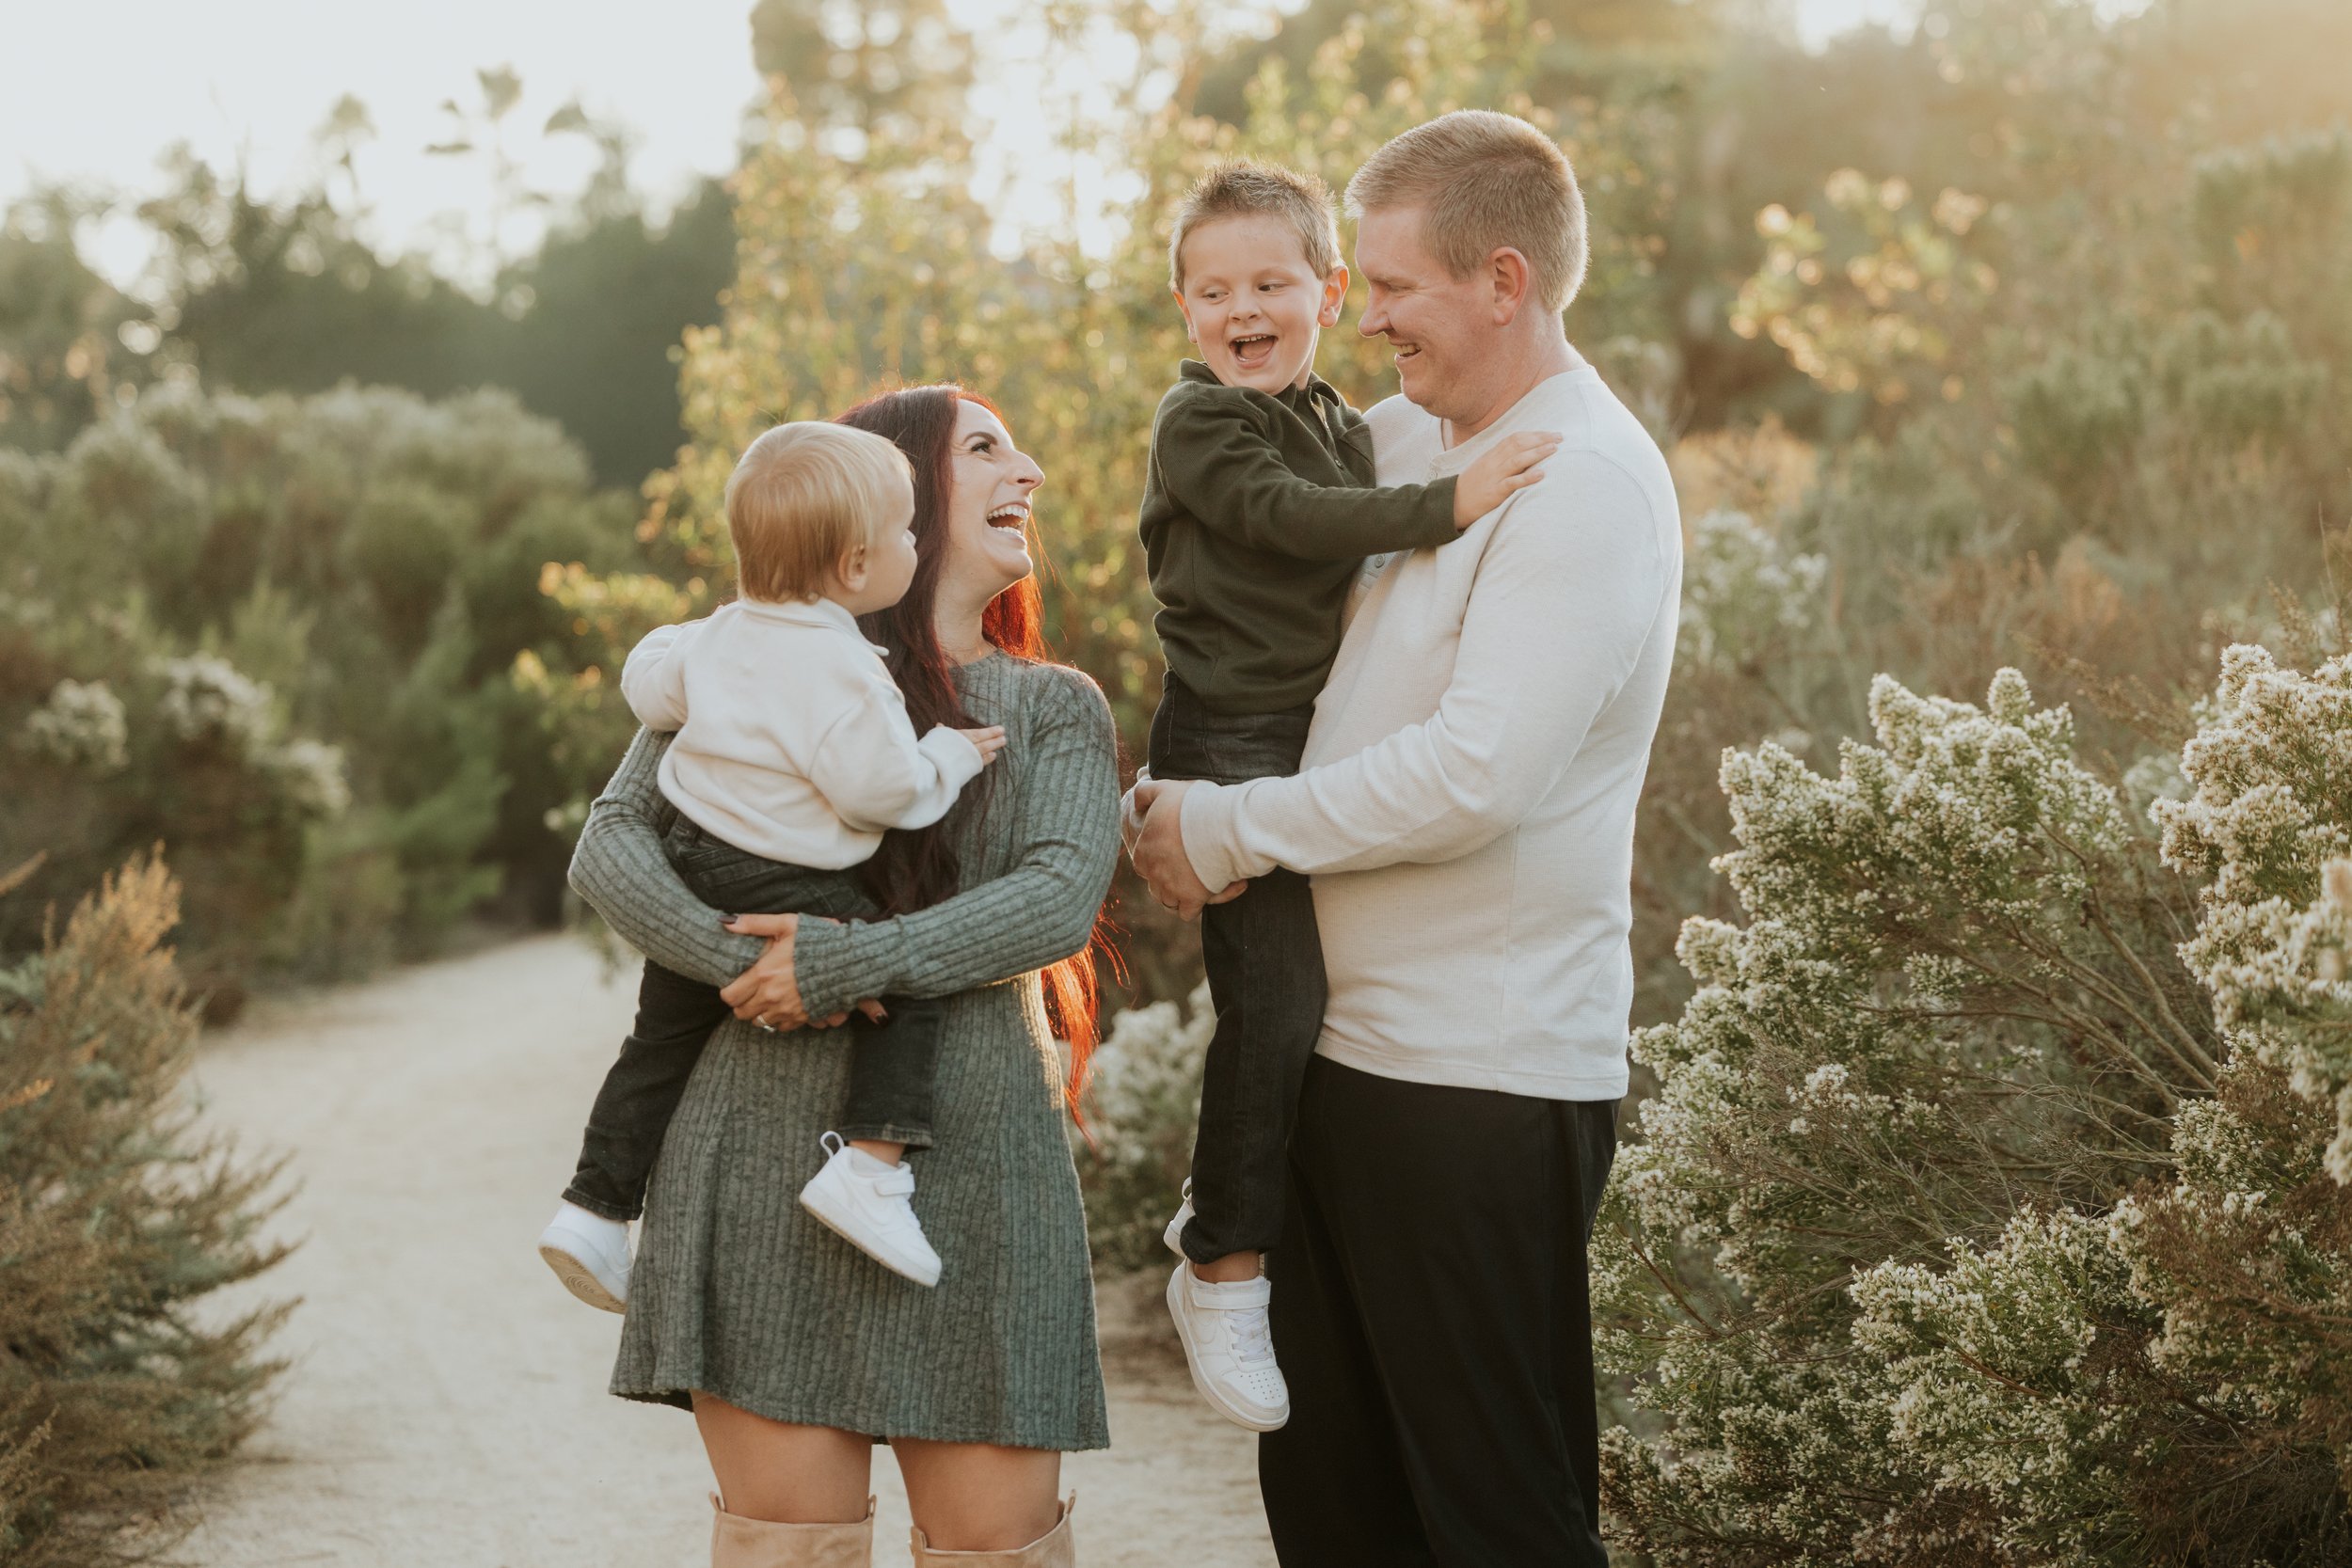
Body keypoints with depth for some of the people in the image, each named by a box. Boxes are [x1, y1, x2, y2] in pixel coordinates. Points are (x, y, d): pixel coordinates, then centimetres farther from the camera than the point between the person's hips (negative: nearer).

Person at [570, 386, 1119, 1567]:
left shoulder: (1056, 708, 15)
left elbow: (1064, 893, -3)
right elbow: (610, 848, 3)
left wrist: (849, 963, -16)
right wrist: (745, 961, -15)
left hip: (970, 1149, 1)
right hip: (768, 1133, -1)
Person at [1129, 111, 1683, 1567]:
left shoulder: (1587, 483, -14)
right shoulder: (1401, 436, 11)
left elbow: (1473, 778, -23)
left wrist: (1227, 829, -12)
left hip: (1482, 1076, -9)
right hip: (1347, 1046, 9)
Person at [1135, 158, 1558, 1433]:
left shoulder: (1343, 428, 16)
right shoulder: (1199, 423, -7)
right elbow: (1287, 518, -23)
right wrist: (1444, 506, -31)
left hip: (1325, 745, 8)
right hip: (1227, 741, -8)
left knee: (1300, 995, 10)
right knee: (1274, 1001, -13)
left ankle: (1222, 1203, 30)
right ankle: (1220, 1271, 0)